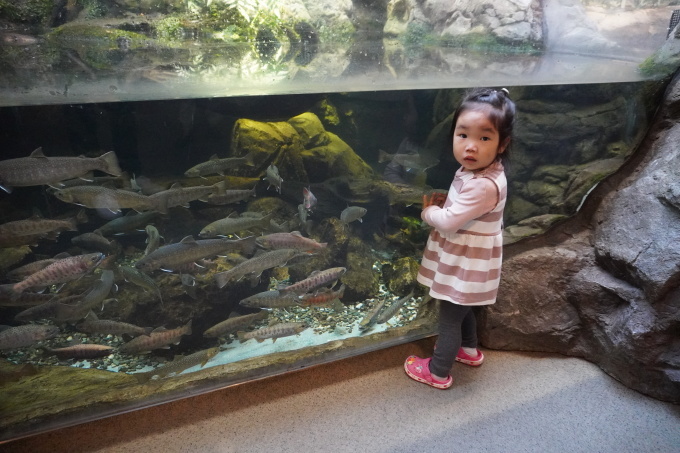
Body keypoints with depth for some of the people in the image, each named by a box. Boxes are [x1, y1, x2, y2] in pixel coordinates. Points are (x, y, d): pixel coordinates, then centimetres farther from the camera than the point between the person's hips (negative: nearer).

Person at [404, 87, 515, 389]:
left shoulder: (484, 185, -33)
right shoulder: (474, 170, -3)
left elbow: (448, 222, -29)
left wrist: (427, 210, -9)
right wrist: (441, 203, -5)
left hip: (466, 266, -9)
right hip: (463, 261, 9)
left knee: (449, 317, 9)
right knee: (462, 309, 29)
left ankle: (438, 373, 28)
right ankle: (469, 350, 52)